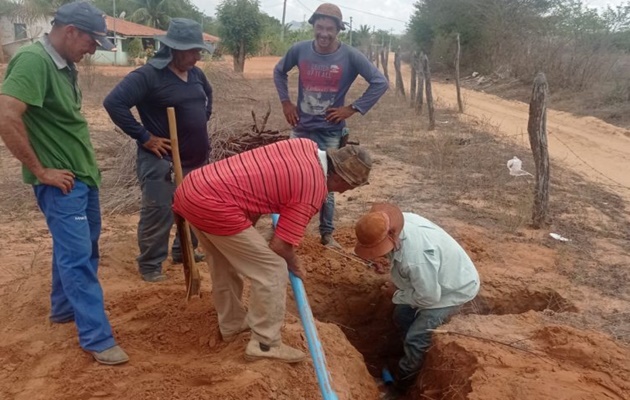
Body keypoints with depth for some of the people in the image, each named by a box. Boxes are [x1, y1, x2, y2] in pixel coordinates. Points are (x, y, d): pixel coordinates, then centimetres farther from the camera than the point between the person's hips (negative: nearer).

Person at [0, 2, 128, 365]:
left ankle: (64, 308, 38)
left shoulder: (65, 65, 9)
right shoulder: (33, 60, -19)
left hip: (84, 175, 9)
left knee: (80, 248, 20)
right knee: (78, 257, -4)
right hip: (61, 181, -9)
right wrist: (41, 171, -21)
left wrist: (86, 160, 11)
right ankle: (98, 338, 3)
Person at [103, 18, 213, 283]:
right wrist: (143, 137, -21)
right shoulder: (148, 75, -17)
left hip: (197, 158, 8)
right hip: (162, 160, -8)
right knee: (159, 213, -2)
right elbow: (114, 103, -24)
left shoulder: (195, 73, 7)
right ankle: (150, 264, 14)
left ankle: (183, 251, 36)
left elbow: (208, 94, 29)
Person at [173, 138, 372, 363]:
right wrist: (294, 266, 14)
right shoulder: (314, 189, -9)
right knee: (272, 272, 2)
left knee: (224, 266, 28)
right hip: (213, 204, -9)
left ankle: (231, 324, 45)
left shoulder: (306, 146, 12)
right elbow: (279, 245, -7)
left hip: (192, 186, 10)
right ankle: (265, 344, 14)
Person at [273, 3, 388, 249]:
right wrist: (285, 102, 3)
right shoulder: (299, 50, -6)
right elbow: (279, 72, 13)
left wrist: (353, 108, -12)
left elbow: (380, 83, -9)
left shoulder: (350, 56, -12)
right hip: (301, 128, 2)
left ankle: (327, 234, 23)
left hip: (331, 132, -2)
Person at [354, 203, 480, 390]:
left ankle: (403, 378, 19)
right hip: (433, 280, 8)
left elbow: (429, 297, -30)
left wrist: (396, 295, -13)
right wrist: (398, 285, 1)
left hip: (455, 289, -8)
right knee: (402, 316, 16)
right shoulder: (398, 223, -20)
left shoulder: (416, 257, -43)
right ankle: (413, 354, 40)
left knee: (416, 337, -5)